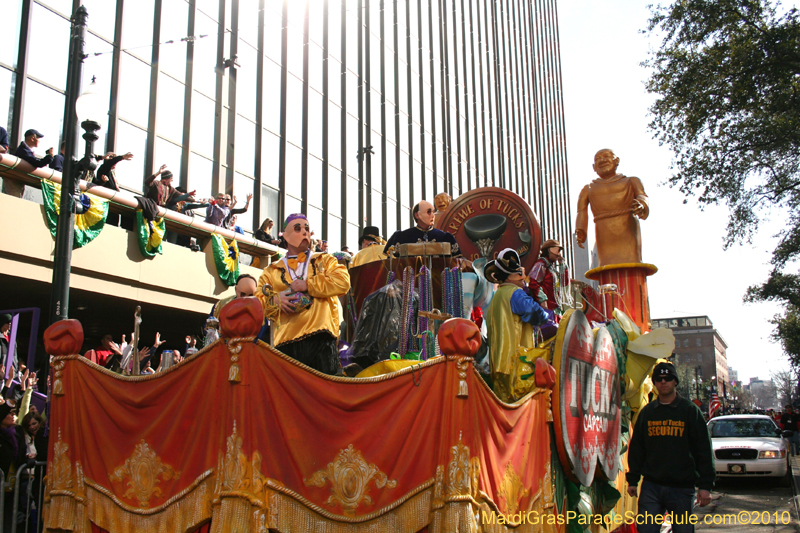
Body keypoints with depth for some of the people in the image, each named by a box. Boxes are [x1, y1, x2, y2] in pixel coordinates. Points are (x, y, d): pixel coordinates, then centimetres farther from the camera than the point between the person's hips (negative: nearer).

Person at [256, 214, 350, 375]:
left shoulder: (325, 260, 21)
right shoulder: (271, 271, 24)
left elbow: (343, 282, 2)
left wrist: (308, 284, -4)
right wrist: (273, 300, -6)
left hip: (321, 339, -1)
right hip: (286, 342, 1)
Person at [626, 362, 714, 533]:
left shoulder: (690, 411, 3)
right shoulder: (647, 412, 11)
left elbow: (704, 450, 0)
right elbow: (636, 448, 14)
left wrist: (705, 485, -5)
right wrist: (632, 480, 9)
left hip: (682, 488, -2)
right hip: (651, 487, 2)